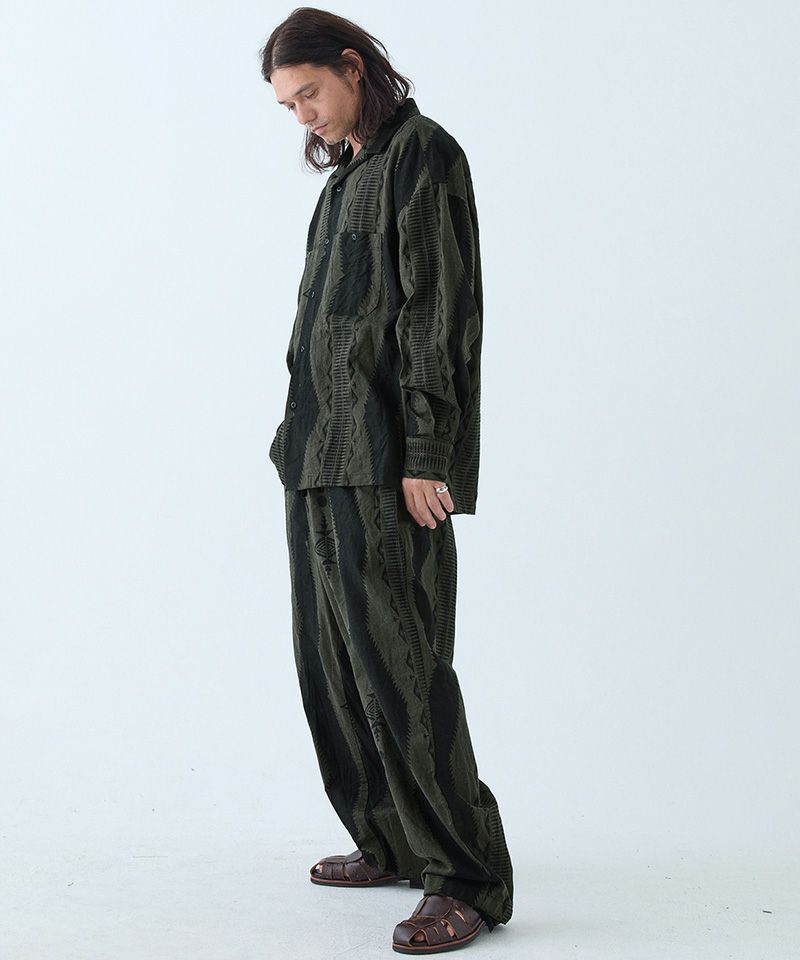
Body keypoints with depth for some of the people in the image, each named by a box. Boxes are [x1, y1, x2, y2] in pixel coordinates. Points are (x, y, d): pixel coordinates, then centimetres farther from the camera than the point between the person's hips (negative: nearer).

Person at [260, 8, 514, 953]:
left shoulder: (424, 154, -6)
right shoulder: (348, 173, 20)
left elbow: (440, 311, -14)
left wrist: (424, 456, -19)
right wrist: (302, 434, 14)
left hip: (382, 455, -9)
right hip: (322, 450, 9)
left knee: (395, 656, -11)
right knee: (331, 656, 10)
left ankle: (467, 877, -5)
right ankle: (397, 843, 21)